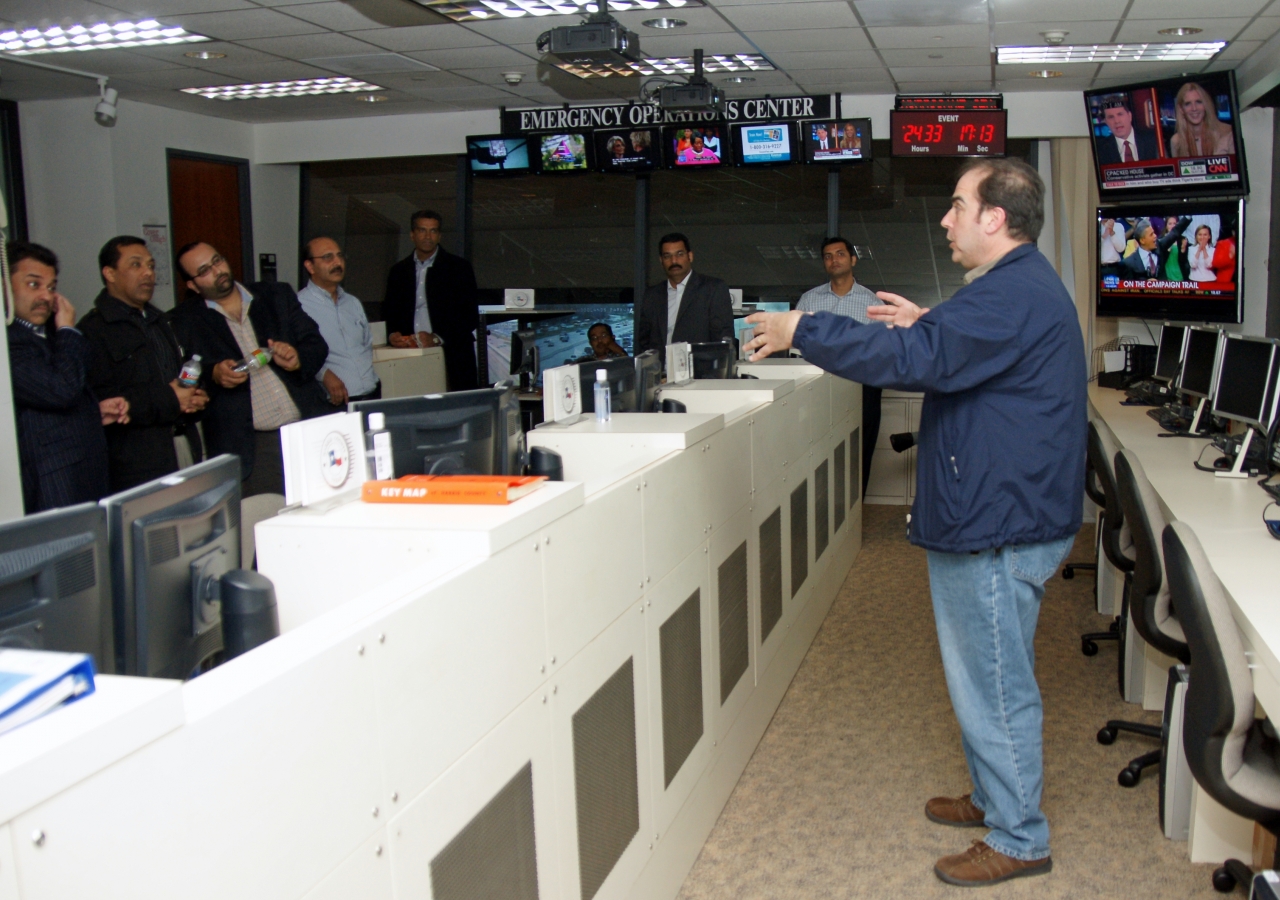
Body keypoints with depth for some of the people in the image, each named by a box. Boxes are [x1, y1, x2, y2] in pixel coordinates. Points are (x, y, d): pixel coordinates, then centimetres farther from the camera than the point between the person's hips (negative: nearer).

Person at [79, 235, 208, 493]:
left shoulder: (159, 321, 21)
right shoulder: (94, 330, -8)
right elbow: (100, 402, -19)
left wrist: (195, 398, 6)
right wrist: (168, 399, -14)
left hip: (186, 449, 7)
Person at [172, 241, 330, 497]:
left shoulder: (277, 295, 13)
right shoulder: (185, 321, 5)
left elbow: (317, 345, 11)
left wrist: (298, 360, -10)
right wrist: (213, 375, -18)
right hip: (248, 449, -2)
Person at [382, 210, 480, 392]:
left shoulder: (458, 268, 5)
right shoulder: (398, 271, 16)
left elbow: (471, 316, 0)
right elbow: (389, 313, 19)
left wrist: (437, 338, -12)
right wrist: (392, 334, -4)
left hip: (451, 359, -2)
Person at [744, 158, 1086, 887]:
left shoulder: (1011, 294, -22)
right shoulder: (1024, 285, 14)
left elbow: (915, 360, -30)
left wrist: (802, 331, -22)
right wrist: (927, 325, 16)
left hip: (998, 527, -11)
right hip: (1000, 516, 11)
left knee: (995, 685, 1)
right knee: (994, 677, 22)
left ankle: (1019, 840, 15)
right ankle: (998, 799, 38)